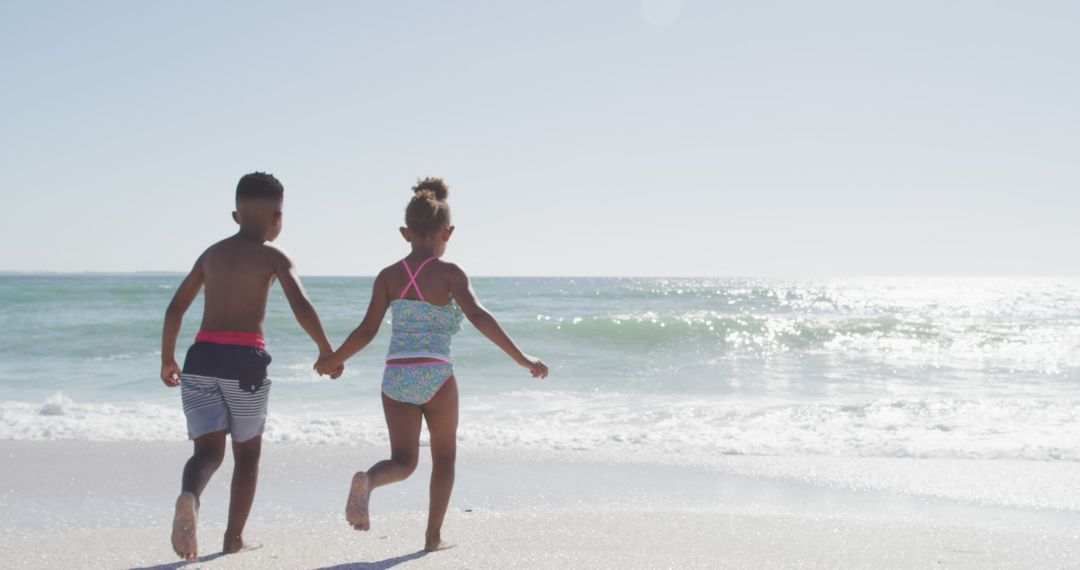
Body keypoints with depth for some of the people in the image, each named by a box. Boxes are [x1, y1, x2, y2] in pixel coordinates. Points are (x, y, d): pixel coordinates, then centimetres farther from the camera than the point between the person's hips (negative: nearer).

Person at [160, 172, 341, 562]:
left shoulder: (212, 253, 18)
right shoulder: (273, 256, 3)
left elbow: (175, 307, 17)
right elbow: (302, 307, -11)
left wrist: (167, 359, 26)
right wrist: (327, 350, 1)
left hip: (202, 357, 3)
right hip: (245, 359, -3)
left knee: (208, 450, 2)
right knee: (247, 451, 15)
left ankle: (189, 498, -30)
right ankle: (234, 537, 15)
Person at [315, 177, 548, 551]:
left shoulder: (388, 276, 5)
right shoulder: (449, 274, -6)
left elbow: (367, 330, 1)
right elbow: (479, 317, -17)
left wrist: (333, 359, 18)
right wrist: (522, 359, -17)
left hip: (396, 377, 3)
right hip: (436, 376, -3)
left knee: (403, 461, 10)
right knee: (444, 456, 19)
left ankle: (367, 480, -23)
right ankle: (433, 535, 17)